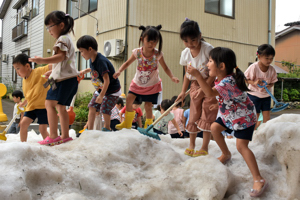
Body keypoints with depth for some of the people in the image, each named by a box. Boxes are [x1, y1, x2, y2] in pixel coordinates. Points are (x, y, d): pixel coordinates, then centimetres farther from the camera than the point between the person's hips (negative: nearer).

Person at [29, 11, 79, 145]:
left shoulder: (62, 39, -6)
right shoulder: (67, 39, 26)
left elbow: (61, 56, -23)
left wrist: (43, 60, -33)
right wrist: (53, 71, 31)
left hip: (64, 78, -11)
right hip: (69, 78, 11)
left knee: (50, 103, -14)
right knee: (60, 106, 13)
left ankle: (53, 136, -17)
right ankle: (65, 136, 17)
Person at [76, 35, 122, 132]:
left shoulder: (101, 61, -30)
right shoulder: (91, 60, -1)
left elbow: (106, 80, -30)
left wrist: (101, 96, -25)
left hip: (112, 90, -9)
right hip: (100, 89, 9)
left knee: (104, 109, -12)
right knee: (92, 106, 2)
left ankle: (107, 128, 14)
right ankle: (90, 129, 11)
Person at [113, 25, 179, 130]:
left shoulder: (158, 54, -16)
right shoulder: (137, 52, -13)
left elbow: (165, 68, -7)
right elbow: (127, 63, -2)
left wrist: (172, 77, -22)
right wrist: (119, 71, -17)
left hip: (152, 85, -2)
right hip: (138, 83, 2)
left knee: (148, 105, -3)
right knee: (129, 99, -3)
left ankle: (148, 127, 18)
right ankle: (127, 123, 17)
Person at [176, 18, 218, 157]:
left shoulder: (207, 49, -19)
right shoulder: (185, 54, -4)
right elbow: (187, 74, 8)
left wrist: (203, 88, -21)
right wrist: (183, 92, 4)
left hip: (210, 85, -4)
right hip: (195, 86, 4)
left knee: (207, 116, -3)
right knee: (194, 115, 7)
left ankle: (204, 148, 7)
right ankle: (191, 145, 23)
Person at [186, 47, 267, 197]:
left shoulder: (228, 81, -34)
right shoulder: (221, 78, -4)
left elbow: (210, 93, -46)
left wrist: (197, 75, -49)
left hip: (244, 117, -9)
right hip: (229, 114, 10)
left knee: (241, 146, -15)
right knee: (214, 127, 12)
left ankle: (259, 179, -8)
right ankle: (226, 154, 34)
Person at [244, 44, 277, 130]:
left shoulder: (272, 69, -6)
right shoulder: (253, 67, -17)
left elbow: (272, 82, 3)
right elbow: (245, 79, -10)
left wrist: (269, 86, -20)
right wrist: (254, 82, -28)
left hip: (266, 95, 4)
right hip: (254, 95, -4)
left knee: (267, 116, 4)